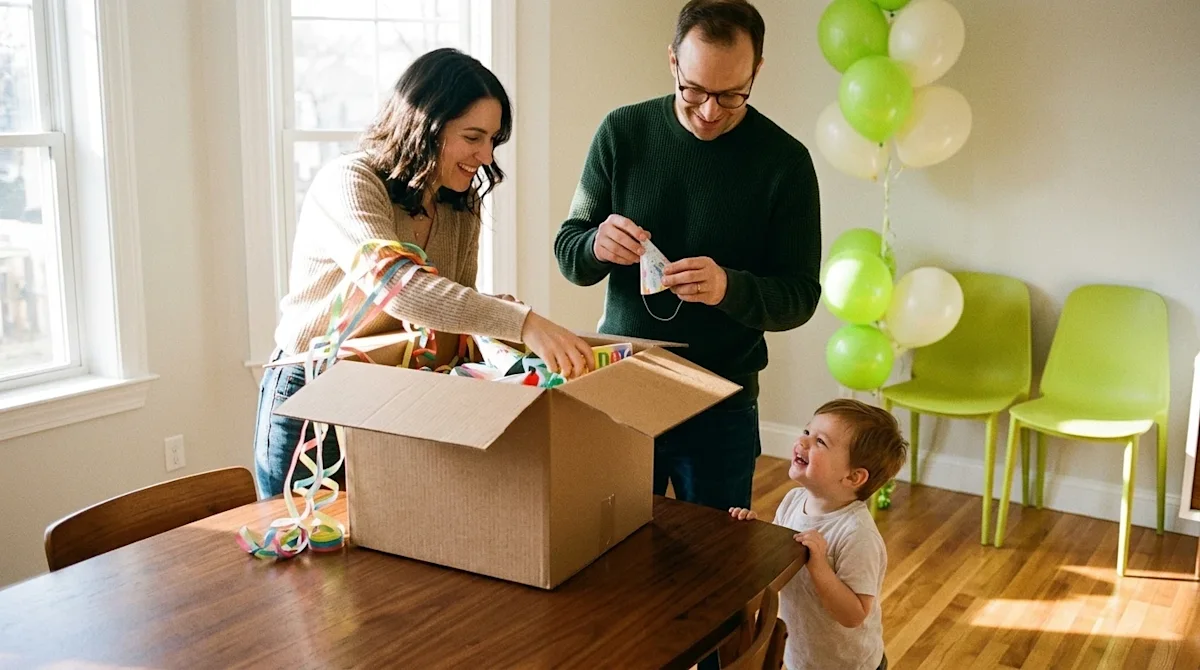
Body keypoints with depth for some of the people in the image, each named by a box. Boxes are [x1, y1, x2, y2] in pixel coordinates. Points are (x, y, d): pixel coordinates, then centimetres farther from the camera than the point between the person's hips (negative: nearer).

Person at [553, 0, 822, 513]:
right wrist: (596, 246, -22)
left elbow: (800, 297, -7)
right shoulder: (623, 132, -3)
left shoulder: (784, 161, -8)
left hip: (722, 410, -1)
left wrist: (729, 288, -27)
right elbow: (567, 253, 2)